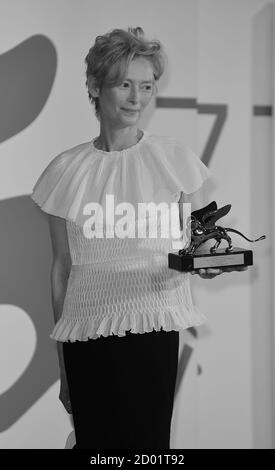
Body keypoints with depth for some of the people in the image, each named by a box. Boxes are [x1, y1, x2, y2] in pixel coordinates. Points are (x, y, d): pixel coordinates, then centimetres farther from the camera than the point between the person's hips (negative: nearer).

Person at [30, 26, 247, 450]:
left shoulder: (173, 157, 2)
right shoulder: (67, 170, 4)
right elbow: (61, 267, 8)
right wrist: (62, 366, 10)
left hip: (154, 326, -1)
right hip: (86, 332, 1)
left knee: (148, 438, -5)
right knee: (93, 440, 4)